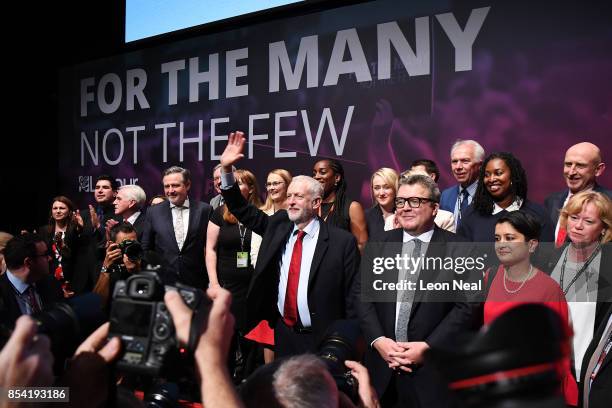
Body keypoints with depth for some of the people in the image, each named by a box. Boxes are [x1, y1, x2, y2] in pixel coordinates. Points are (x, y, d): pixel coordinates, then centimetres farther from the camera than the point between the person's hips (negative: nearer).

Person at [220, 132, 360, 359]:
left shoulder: (342, 241, -11)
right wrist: (226, 169, -4)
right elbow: (243, 211, 8)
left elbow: (353, 296, -9)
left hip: (323, 339, -4)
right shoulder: (278, 226, 4)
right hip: (283, 333, 5)